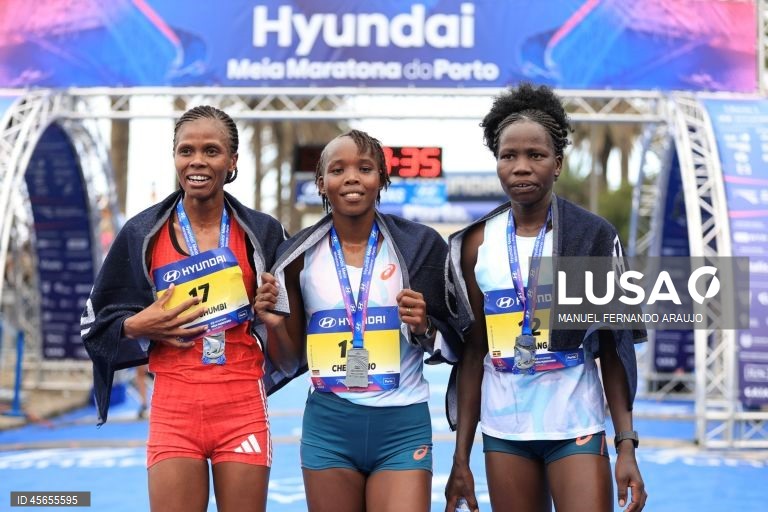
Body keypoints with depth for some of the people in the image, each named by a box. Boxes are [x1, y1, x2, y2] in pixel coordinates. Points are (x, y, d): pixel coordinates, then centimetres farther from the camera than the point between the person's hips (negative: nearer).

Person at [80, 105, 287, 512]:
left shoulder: (262, 232, 3)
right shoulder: (142, 233, 2)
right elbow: (96, 323, 8)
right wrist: (137, 327, -10)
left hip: (243, 411, 0)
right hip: (173, 414, 0)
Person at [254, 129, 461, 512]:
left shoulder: (418, 245, -1)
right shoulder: (301, 254, 3)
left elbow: (449, 346, 4)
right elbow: (293, 362, 10)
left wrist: (422, 328, -16)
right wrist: (275, 325, -10)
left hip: (402, 426, -1)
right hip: (327, 427, 2)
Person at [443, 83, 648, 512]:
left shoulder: (592, 236, -3)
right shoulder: (476, 244, 3)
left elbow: (615, 348, -1)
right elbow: (473, 352, 7)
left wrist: (627, 446, -8)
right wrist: (461, 457, 5)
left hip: (576, 427, -2)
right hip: (503, 431, 2)